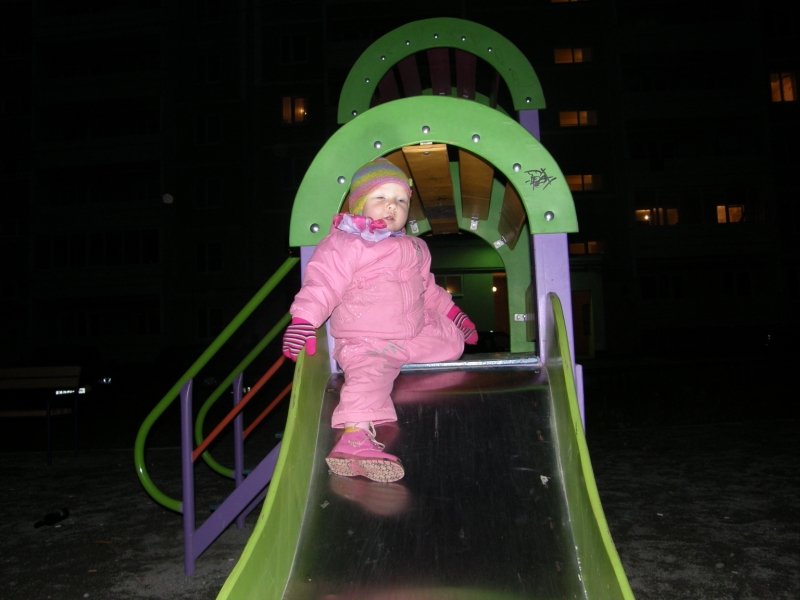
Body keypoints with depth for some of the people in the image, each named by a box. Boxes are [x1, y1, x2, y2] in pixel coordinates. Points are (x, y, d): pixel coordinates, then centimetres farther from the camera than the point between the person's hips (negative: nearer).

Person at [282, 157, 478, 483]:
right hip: (365, 342, -8)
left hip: (416, 334, 8)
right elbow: (322, 283, -22)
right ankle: (355, 435, -48)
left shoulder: (414, 248, 14)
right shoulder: (342, 245, -11)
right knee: (369, 374, -34)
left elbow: (427, 288, 28)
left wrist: (452, 312, 30)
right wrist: (303, 320, -34)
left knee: (453, 339, 17)